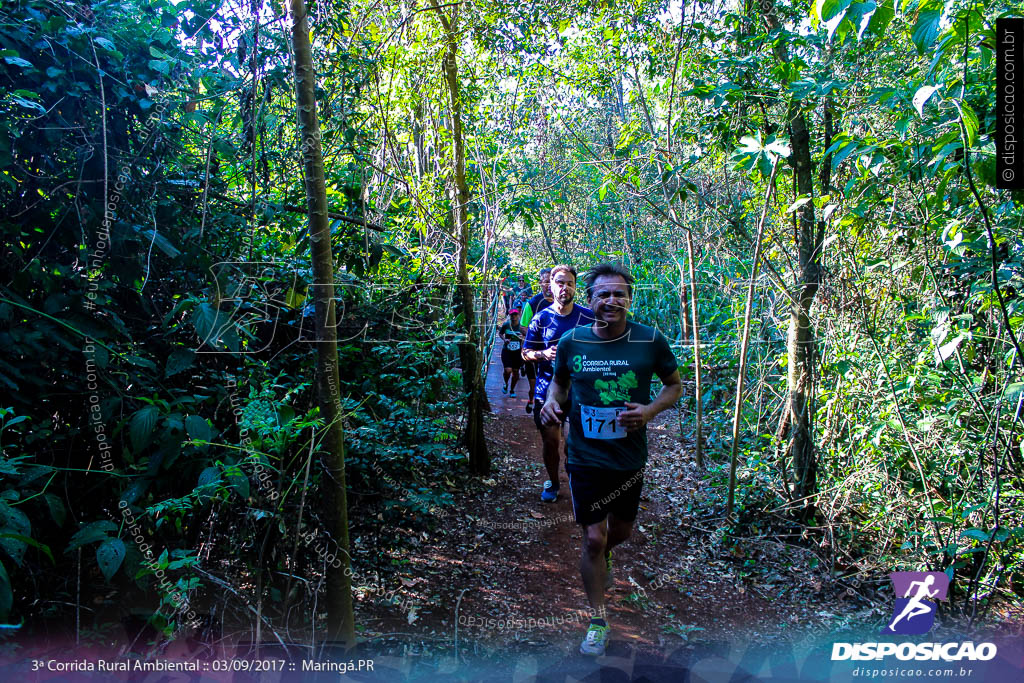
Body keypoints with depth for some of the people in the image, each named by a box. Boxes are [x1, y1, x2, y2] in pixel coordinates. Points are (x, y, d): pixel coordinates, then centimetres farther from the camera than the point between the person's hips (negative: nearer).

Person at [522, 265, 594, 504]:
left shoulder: (588, 317, -1)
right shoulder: (541, 319, 1)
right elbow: (526, 353, 5)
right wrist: (544, 354, -15)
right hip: (547, 391, 1)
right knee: (550, 441, 9)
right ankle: (552, 482, 30)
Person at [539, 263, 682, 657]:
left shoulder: (651, 341, -10)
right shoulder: (571, 342, -8)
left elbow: (675, 385, 3)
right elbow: (560, 380, 11)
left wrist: (650, 410, -16)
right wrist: (552, 402, -11)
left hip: (630, 457, 2)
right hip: (585, 457, -1)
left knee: (622, 530, 20)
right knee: (593, 538, 0)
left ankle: (603, 556, 58)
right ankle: (598, 620, 21)